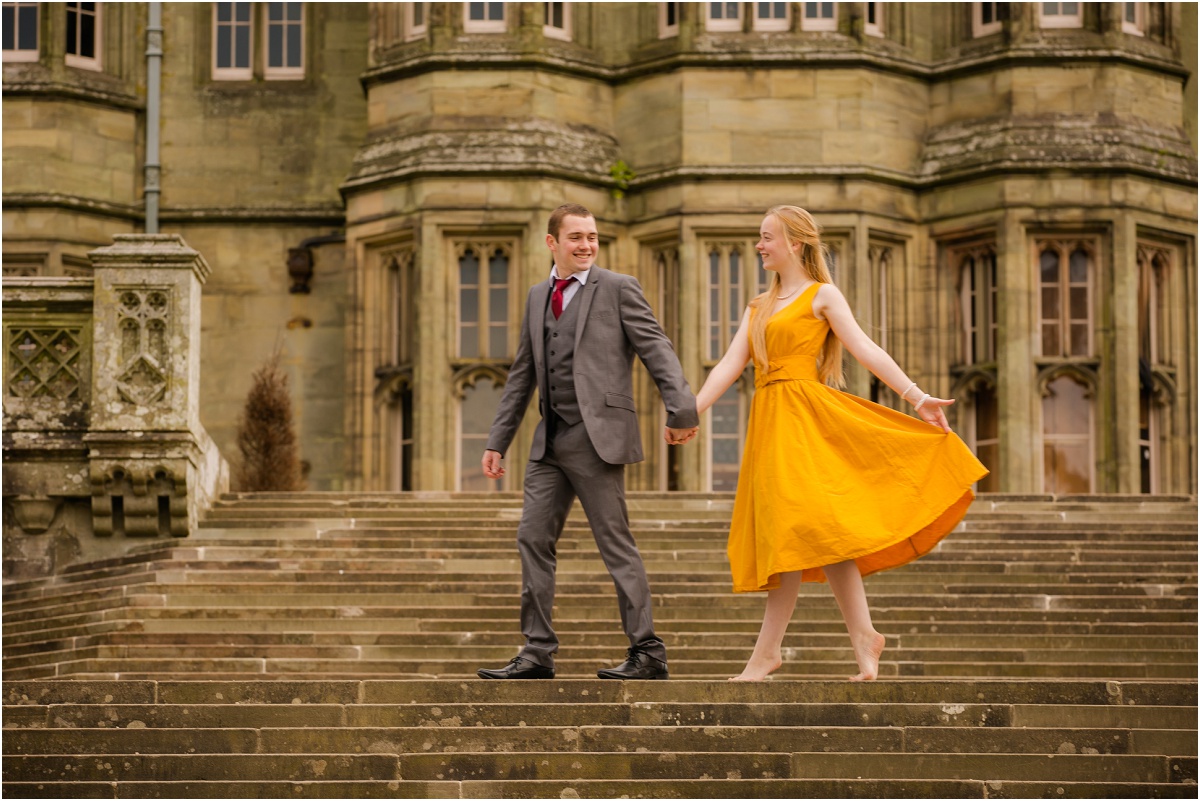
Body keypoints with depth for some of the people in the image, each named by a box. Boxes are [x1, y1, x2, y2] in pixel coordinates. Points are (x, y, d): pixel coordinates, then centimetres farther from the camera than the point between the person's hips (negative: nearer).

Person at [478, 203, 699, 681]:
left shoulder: (618, 288, -1)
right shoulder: (538, 297, 17)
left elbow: (656, 350, -8)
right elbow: (522, 376, 21)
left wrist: (681, 409, -22)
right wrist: (498, 440, 18)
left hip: (597, 435, -6)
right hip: (551, 440, 6)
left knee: (615, 543, -5)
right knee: (533, 539, 5)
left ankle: (647, 653, 2)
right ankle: (538, 653, 12)